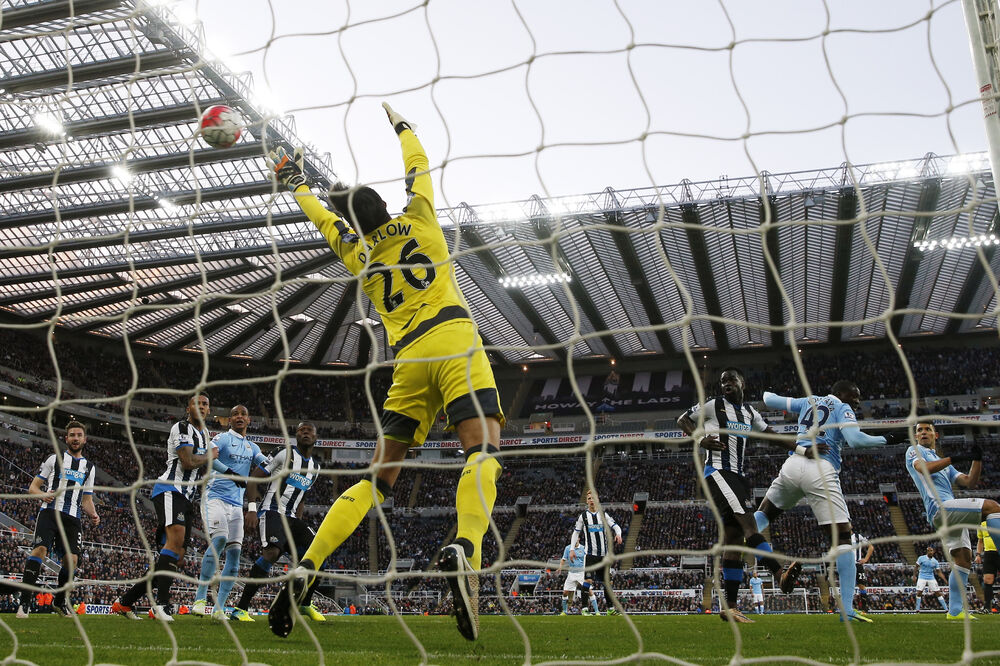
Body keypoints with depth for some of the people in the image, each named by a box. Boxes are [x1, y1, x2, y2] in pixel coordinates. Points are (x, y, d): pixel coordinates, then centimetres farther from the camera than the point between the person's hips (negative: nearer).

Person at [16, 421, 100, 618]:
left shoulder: (89, 468, 21)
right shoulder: (54, 459, 12)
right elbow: (33, 487, 9)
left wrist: (93, 515, 2)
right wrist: (43, 495, -14)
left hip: (72, 518, 3)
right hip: (50, 511, -3)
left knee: (72, 558, -9)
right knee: (40, 549, -23)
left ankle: (59, 601, 13)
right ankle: (24, 602, -22)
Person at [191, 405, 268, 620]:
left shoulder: (252, 448, 21)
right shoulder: (222, 438, 0)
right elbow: (209, 457, -19)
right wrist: (231, 473, -28)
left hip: (236, 505, 7)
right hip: (216, 498, -7)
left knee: (234, 552, -2)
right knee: (220, 538, -27)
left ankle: (219, 608, 2)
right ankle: (200, 598, -22)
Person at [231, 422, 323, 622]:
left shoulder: (315, 467, 16)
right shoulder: (286, 455, -5)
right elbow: (254, 478, -6)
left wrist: (298, 524, 18)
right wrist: (252, 509, -15)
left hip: (291, 517, 7)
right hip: (272, 512, -7)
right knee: (272, 552, -31)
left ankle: (305, 604, 14)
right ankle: (241, 608, -26)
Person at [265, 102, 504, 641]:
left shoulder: (356, 252, 19)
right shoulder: (417, 220, 13)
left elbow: (322, 216, 38)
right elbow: (418, 163, 29)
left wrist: (296, 183, 56)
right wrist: (401, 125, 47)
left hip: (407, 359, 4)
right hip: (454, 341, -3)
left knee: (378, 477, 10)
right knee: (483, 450, -18)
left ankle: (304, 568, 3)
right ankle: (465, 549, -45)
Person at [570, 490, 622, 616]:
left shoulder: (604, 515, 8)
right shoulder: (583, 516, 4)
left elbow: (615, 526, 4)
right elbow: (576, 533, 8)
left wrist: (618, 534, -19)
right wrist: (572, 549, -1)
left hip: (603, 554, 3)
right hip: (590, 553, -3)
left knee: (607, 581, 8)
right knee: (588, 580, -14)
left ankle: (611, 609, 18)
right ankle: (584, 609, -13)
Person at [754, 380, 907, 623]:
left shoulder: (809, 401, 22)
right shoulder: (843, 409, 8)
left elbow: (769, 399, 29)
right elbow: (854, 439, -10)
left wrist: (766, 394, 51)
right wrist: (887, 439, 2)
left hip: (793, 465, 5)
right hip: (821, 471, -5)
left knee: (764, 514, 26)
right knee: (842, 537, 0)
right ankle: (846, 609, -6)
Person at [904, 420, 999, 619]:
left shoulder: (944, 464, 34)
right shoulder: (914, 451, 12)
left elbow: (970, 483, 21)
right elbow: (924, 468, -12)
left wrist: (977, 459, 8)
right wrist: (954, 458, -16)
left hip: (952, 513, 8)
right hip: (941, 508, -8)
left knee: (963, 560, 5)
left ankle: (955, 610, 7)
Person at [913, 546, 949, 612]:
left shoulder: (935, 561, 3)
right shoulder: (921, 558, -4)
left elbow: (939, 572, 6)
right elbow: (916, 567, 1)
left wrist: (945, 580, -3)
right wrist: (914, 575, -10)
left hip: (931, 578, 2)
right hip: (922, 578, -2)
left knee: (938, 593, -3)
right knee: (919, 593, -11)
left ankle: (946, 609, 5)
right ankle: (917, 610, -1)